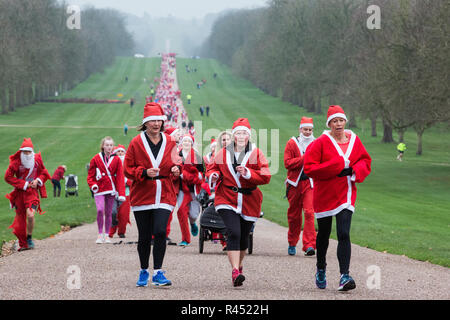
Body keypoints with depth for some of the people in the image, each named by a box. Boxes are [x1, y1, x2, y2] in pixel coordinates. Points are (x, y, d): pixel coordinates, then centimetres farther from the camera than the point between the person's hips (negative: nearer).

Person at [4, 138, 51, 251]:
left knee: (30, 215, -21)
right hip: (20, 192, 0)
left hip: (32, 192, 0)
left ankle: (29, 238, 1)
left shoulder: (37, 160, -1)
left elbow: (44, 173, 15)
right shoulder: (16, 162, -8)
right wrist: (23, 184, -10)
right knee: (20, 219, 3)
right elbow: (8, 177, -6)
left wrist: (37, 180, -7)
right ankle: (23, 244, 17)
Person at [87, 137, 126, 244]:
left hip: (111, 189, 1)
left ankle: (106, 235, 17)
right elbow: (90, 174, 8)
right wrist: (92, 185, -11)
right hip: (99, 189, -1)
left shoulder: (116, 160, 3)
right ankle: (100, 234, -5)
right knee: (100, 210, -17)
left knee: (108, 213, 6)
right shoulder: (96, 159, 1)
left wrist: (121, 194, -7)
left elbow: (120, 177, 1)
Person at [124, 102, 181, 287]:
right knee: (144, 237, 6)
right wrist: (145, 172, -16)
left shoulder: (169, 143, 7)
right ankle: (143, 272, 24)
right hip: (142, 195, 0)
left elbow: (175, 164, 17)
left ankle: (158, 272, -10)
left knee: (160, 232, -17)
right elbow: (128, 169, 1)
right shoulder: (136, 143, 0)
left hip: (164, 196, 0)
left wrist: (176, 170, -6)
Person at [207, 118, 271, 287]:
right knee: (233, 233, -19)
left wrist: (247, 173, -21)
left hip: (249, 201, 1)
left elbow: (265, 176, -7)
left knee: (243, 236, 13)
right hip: (227, 199, -1)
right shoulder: (223, 153, 3)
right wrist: (213, 175, -8)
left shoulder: (256, 153, -1)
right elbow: (213, 167, 16)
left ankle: (239, 264, 39)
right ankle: (235, 271, -23)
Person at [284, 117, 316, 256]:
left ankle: (309, 245, -18)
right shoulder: (292, 143, 3)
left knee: (310, 212, -15)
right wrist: (304, 159, -15)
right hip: (295, 183, 0)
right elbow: (287, 163, -6)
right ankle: (292, 244, 26)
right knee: (294, 214, 8)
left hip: (310, 183, 0)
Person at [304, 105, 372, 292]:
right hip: (325, 194, -1)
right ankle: (321, 271, 36)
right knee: (323, 234, 14)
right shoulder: (321, 143, -9)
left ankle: (344, 276, -18)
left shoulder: (354, 140, 4)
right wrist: (337, 165, -19)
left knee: (344, 234, -12)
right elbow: (309, 167, -16)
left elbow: (366, 160, 16)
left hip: (346, 194, 1)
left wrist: (357, 170, -8)